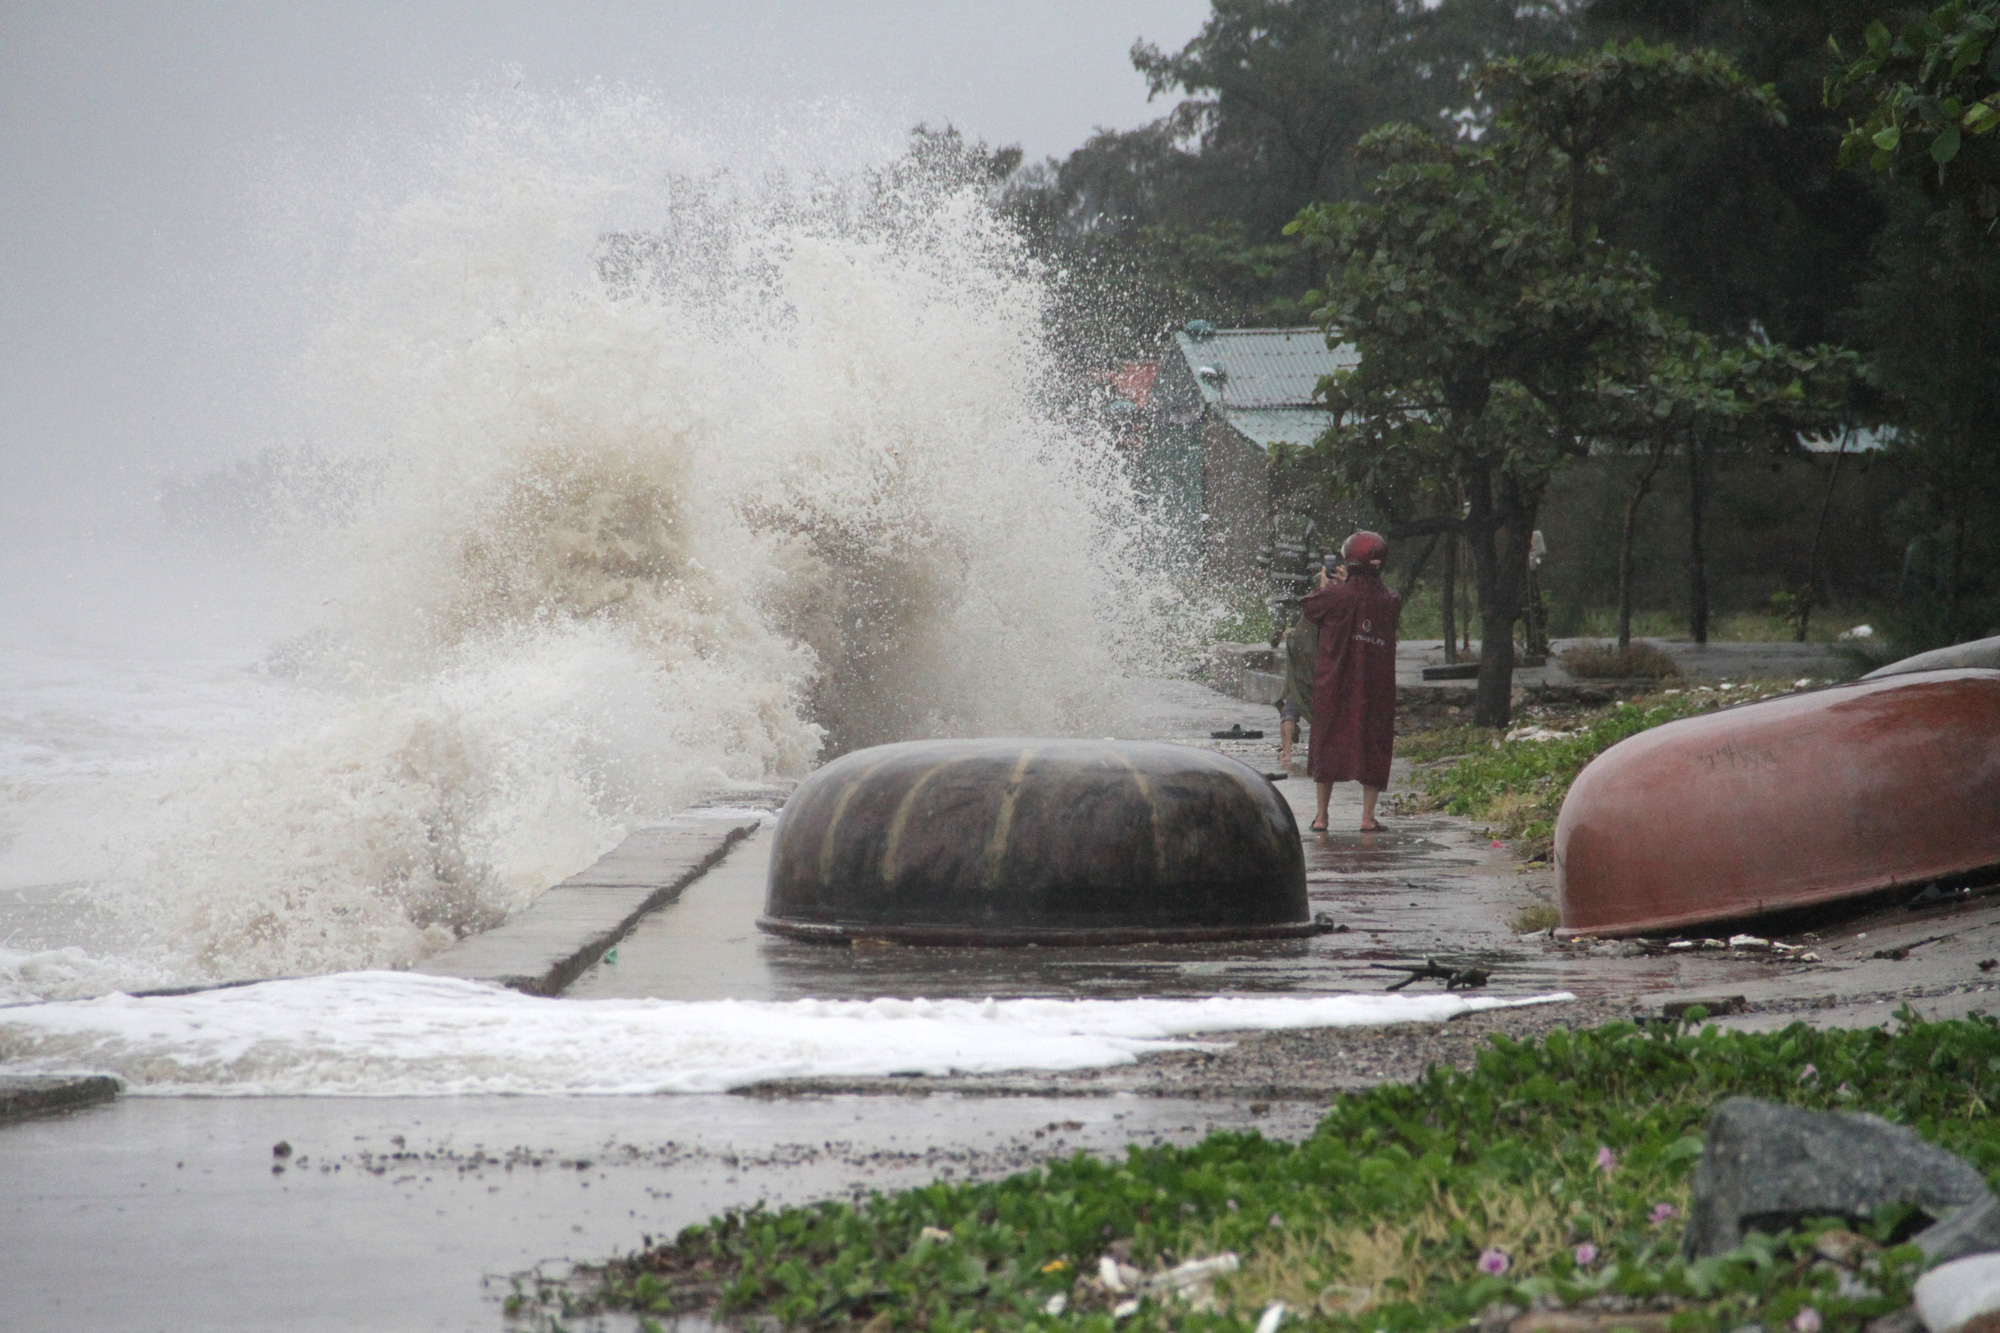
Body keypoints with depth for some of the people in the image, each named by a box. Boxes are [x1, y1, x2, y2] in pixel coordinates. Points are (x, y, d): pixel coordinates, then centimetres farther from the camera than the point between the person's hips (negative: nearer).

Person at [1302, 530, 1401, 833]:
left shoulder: (1335, 595, -14)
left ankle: (1321, 814, 12)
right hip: (1377, 688, 1)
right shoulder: (1391, 600, -5)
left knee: (1328, 743, 10)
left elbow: (1309, 609, 4)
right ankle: (1368, 815, 6)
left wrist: (1325, 584, 19)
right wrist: (1348, 583, 15)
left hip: (1334, 684, -1)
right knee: (1373, 744, 9)